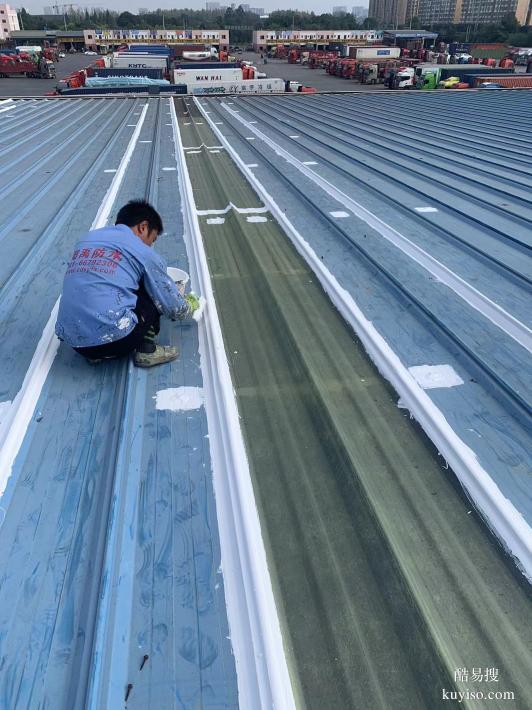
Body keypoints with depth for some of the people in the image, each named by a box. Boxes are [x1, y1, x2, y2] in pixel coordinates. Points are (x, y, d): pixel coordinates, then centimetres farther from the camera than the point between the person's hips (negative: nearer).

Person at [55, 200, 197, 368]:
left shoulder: (85, 240, 18)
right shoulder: (143, 253, 3)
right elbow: (175, 308, 9)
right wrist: (190, 305, 32)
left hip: (72, 341, 6)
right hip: (114, 339, -5)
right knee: (152, 293, 17)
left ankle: (95, 354, 18)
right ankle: (146, 350, 11)